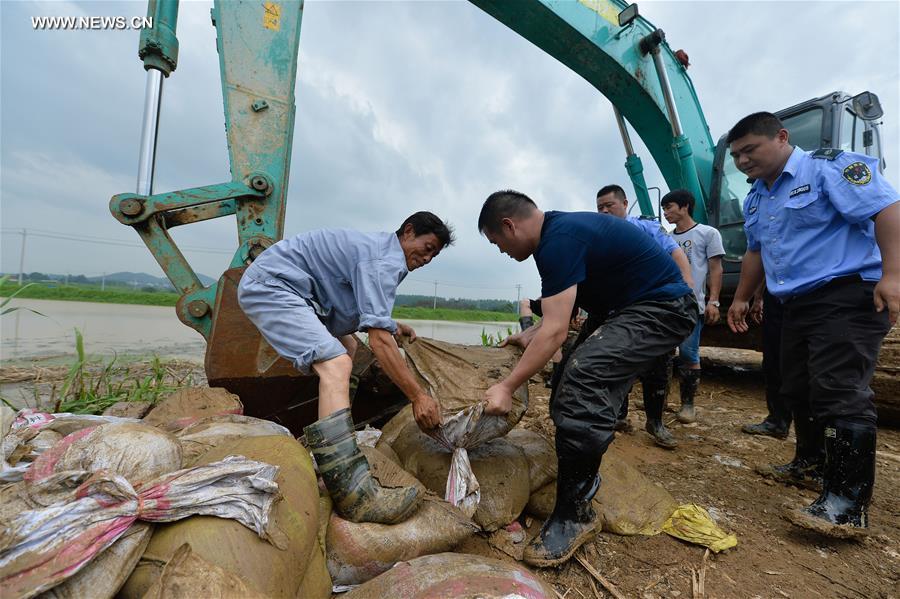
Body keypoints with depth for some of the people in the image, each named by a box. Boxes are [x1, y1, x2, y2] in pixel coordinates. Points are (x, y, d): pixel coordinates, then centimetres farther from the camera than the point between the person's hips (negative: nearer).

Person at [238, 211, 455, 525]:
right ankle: (354, 495, -34)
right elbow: (378, 339, -26)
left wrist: (392, 325, 18)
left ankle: (324, 438, 27)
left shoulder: (377, 247, 16)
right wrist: (418, 396, -23)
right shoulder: (384, 261, -17)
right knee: (336, 365, -27)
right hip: (270, 285, -11)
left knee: (348, 347, 19)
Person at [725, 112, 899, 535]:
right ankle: (810, 463, 29)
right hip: (797, 305, 9)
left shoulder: (829, 167, -7)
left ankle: (848, 503, -6)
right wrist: (741, 298, 24)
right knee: (797, 389, 12)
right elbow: (756, 252, 25)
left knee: (839, 393, -13)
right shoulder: (756, 199, 18)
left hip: (847, 297, -8)